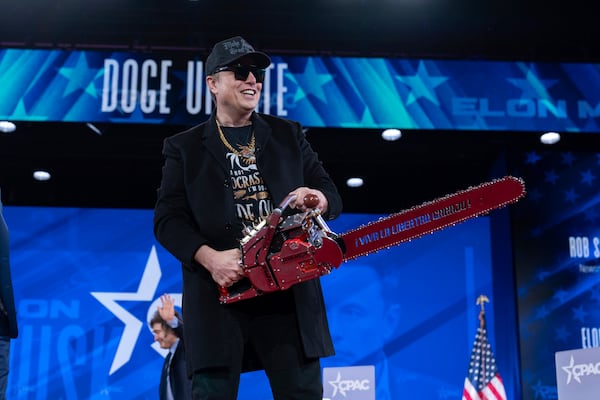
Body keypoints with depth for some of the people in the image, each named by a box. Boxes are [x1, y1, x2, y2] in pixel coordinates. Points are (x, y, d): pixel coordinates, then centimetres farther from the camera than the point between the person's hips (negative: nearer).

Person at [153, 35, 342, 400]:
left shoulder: (289, 135, 17)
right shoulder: (185, 148, 11)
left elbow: (331, 194, 14)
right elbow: (168, 219, 2)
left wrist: (319, 200, -11)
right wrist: (210, 259, -15)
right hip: (220, 293, -1)